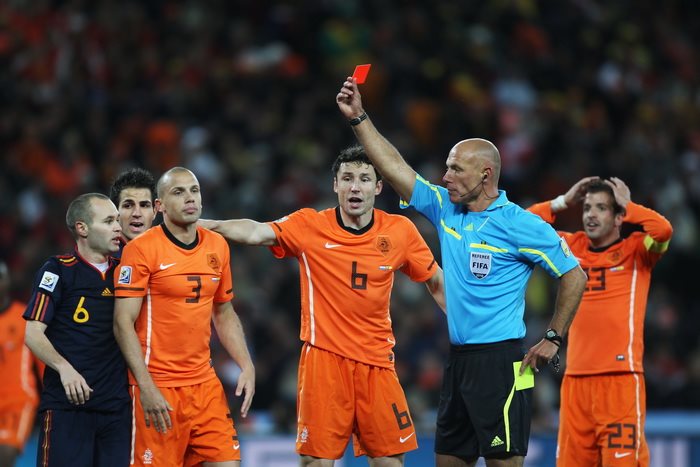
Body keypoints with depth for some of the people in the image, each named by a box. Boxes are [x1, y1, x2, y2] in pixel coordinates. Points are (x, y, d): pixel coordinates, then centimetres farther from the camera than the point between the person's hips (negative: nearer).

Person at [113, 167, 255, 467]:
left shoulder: (218, 246, 10)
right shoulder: (142, 249, -8)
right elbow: (123, 322, -11)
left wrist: (246, 367, 8)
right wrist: (146, 386, -18)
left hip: (205, 383, 6)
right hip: (158, 389, -5)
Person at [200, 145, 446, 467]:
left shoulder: (400, 231, 2)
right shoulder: (309, 225, -4)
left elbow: (436, 281, 14)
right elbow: (256, 232, -17)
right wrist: (208, 224, -33)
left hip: (376, 361, 2)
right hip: (323, 357, -2)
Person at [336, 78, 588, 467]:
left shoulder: (519, 224, -9)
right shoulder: (446, 210, 11)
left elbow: (574, 275, -7)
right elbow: (395, 167, 13)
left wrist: (554, 338, -9)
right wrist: (359, 117, 9)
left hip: (500, 363, -8)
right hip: (459, 359, 8)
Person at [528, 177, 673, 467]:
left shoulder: (635, 249, 3)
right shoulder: (573, 247, 14)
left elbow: (663, 230, -17)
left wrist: (627, 205, -3)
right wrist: (564, 202, 8)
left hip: (621, 376, -4)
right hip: (576, 377, 4)